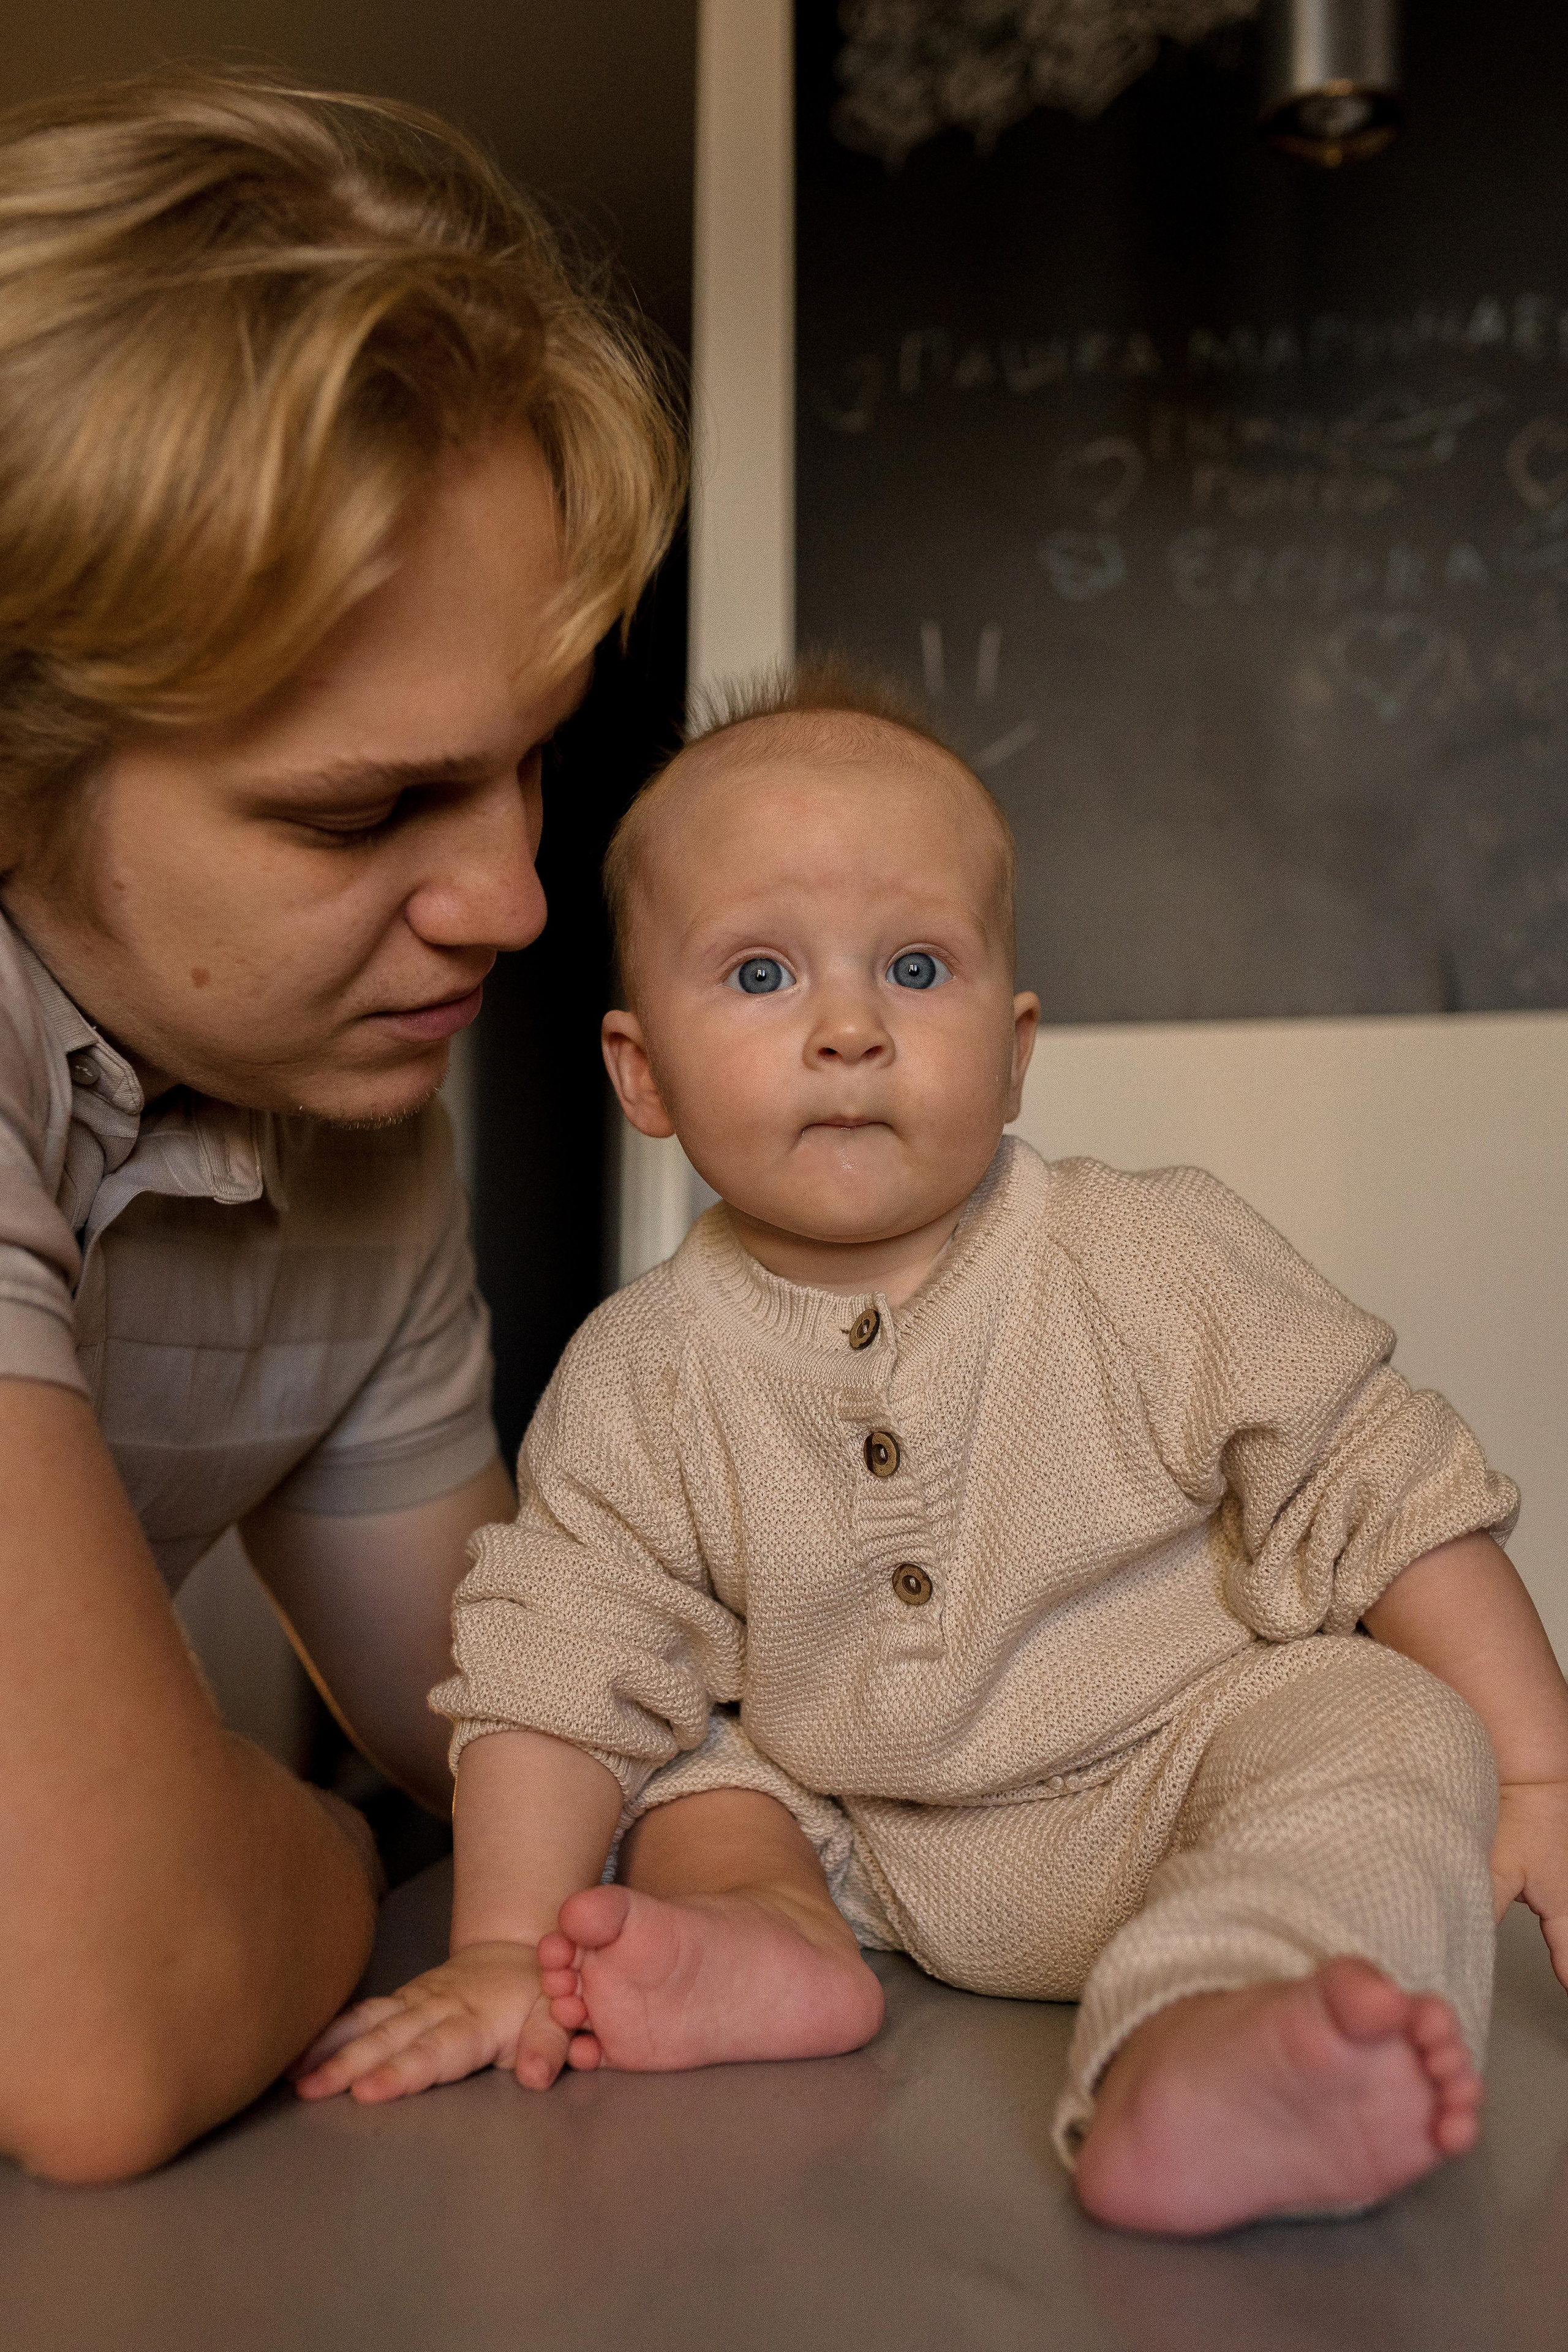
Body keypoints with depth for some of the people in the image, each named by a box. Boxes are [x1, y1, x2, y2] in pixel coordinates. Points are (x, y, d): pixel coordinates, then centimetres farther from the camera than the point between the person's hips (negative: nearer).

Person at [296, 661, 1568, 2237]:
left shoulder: (1158, 1266, -14)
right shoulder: (640, 1380, -10)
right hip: (865, 1846, 3)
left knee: (1386, 1734, -28)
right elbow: (559, 1668, -8)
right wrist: (505, 1950, -15)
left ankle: (1192, 2047, -51)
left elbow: (1386, 1496, -9)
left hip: (1180, 1764, -3)